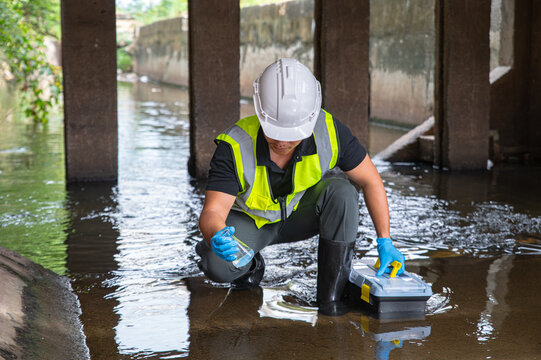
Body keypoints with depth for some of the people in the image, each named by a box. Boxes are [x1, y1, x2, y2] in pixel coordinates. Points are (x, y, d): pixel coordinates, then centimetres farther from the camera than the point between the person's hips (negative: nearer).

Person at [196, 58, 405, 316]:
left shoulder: (329, 131, -28)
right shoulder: (235, 146, -32)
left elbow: (371, 181, -14)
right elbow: (212, 212, -34)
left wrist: (385, 242, -18)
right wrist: (216, 236, -59)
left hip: (302, 212, 2)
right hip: (251, 218, -1)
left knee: (341, 190, -32)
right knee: (219, 267, -31)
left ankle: (331, 292, -18)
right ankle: (251, 264, 7)